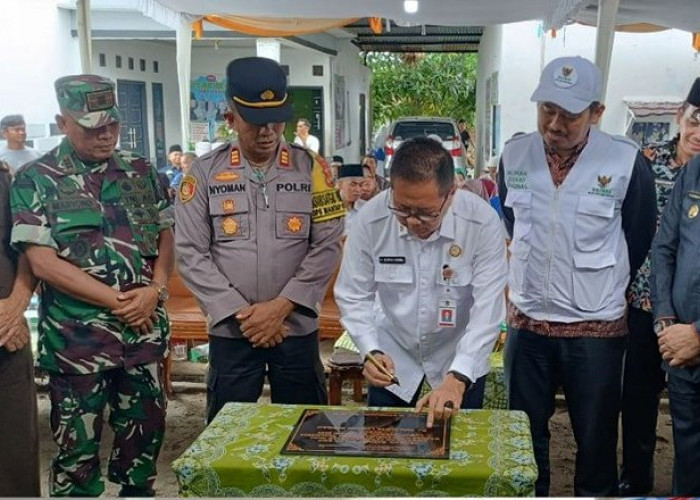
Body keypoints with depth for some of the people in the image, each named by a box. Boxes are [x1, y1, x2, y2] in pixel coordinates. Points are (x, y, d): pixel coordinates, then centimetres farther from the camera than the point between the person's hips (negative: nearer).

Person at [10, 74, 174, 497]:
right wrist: (117, 301, -13)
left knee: (146, 433, 14)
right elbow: (42, 262, -11)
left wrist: (154, 291, -8)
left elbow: (166, 238, 11)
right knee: (78, 447, 8)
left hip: (145, 330, 4)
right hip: (77, 339, -3)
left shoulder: (142, 172, 7)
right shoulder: (35, 180, -4)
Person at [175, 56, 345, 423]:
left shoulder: (311, 169, 0)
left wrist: (282, 306, -13)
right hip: (230, 331, 0)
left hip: (297, 329, 1)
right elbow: (191, 253, -4)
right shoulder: (204, 173, -1)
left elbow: (327, 246, -5)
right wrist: (241, 312, -11)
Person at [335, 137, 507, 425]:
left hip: (460, 357, 0)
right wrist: (371, 352, -27)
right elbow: (353, 296, -12)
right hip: (391, 356, 1)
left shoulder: (482, 223, -24)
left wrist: (457, 378, -34)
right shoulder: (371, 218, -21)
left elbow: (487, 308, -25)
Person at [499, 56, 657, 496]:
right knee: (525, 435, 16)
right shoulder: (515, 154, -4)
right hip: (527, 323, 3)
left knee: (597, 442, 12)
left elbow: (639, 240, 1)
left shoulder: (627, 161, -13)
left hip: (596, 329, -3)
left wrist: (603, 291, 11)